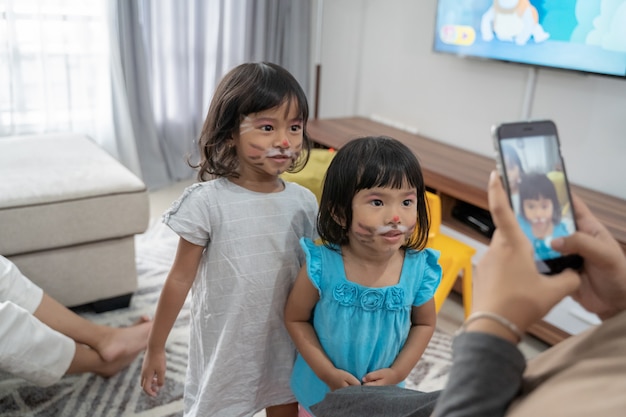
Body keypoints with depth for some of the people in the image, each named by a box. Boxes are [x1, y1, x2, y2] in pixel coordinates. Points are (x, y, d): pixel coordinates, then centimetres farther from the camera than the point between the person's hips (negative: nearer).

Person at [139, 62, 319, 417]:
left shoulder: (304, 202, -7)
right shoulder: (207, 202, -18)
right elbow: (181, 278, -9)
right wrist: (156, 347, -2)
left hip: (287, 345, 4)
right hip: (225, 347, -3)